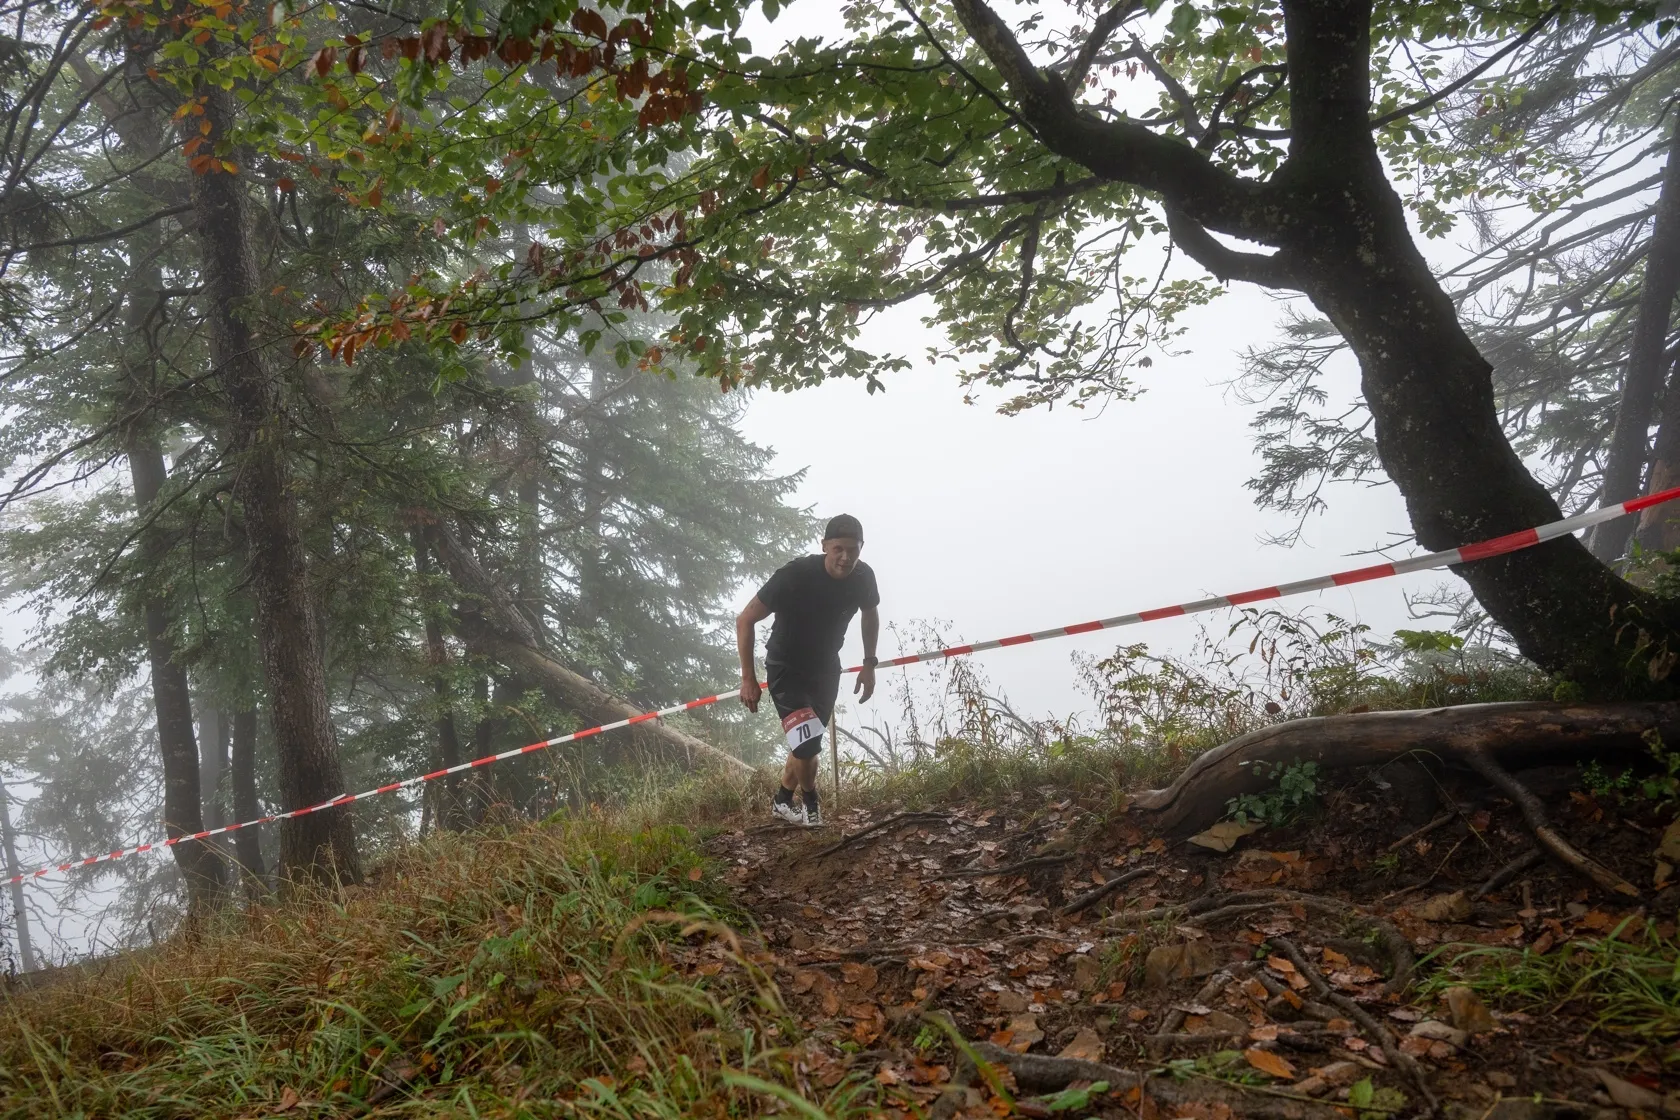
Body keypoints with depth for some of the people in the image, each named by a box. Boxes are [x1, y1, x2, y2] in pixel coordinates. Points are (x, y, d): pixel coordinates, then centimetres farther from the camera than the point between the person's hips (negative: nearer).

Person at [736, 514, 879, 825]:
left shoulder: (863, 577, -15)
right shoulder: (795, 575, -30)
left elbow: (871, 615, 10)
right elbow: (745, 620, -22)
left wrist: (869, 664, 5)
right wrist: (748, 678, -21)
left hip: (826, 668, 5)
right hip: (786, 669, -5)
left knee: (808, 744, 17)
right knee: (807, 745, -18)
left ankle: (783, 800, 42)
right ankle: (810, 804, 11)